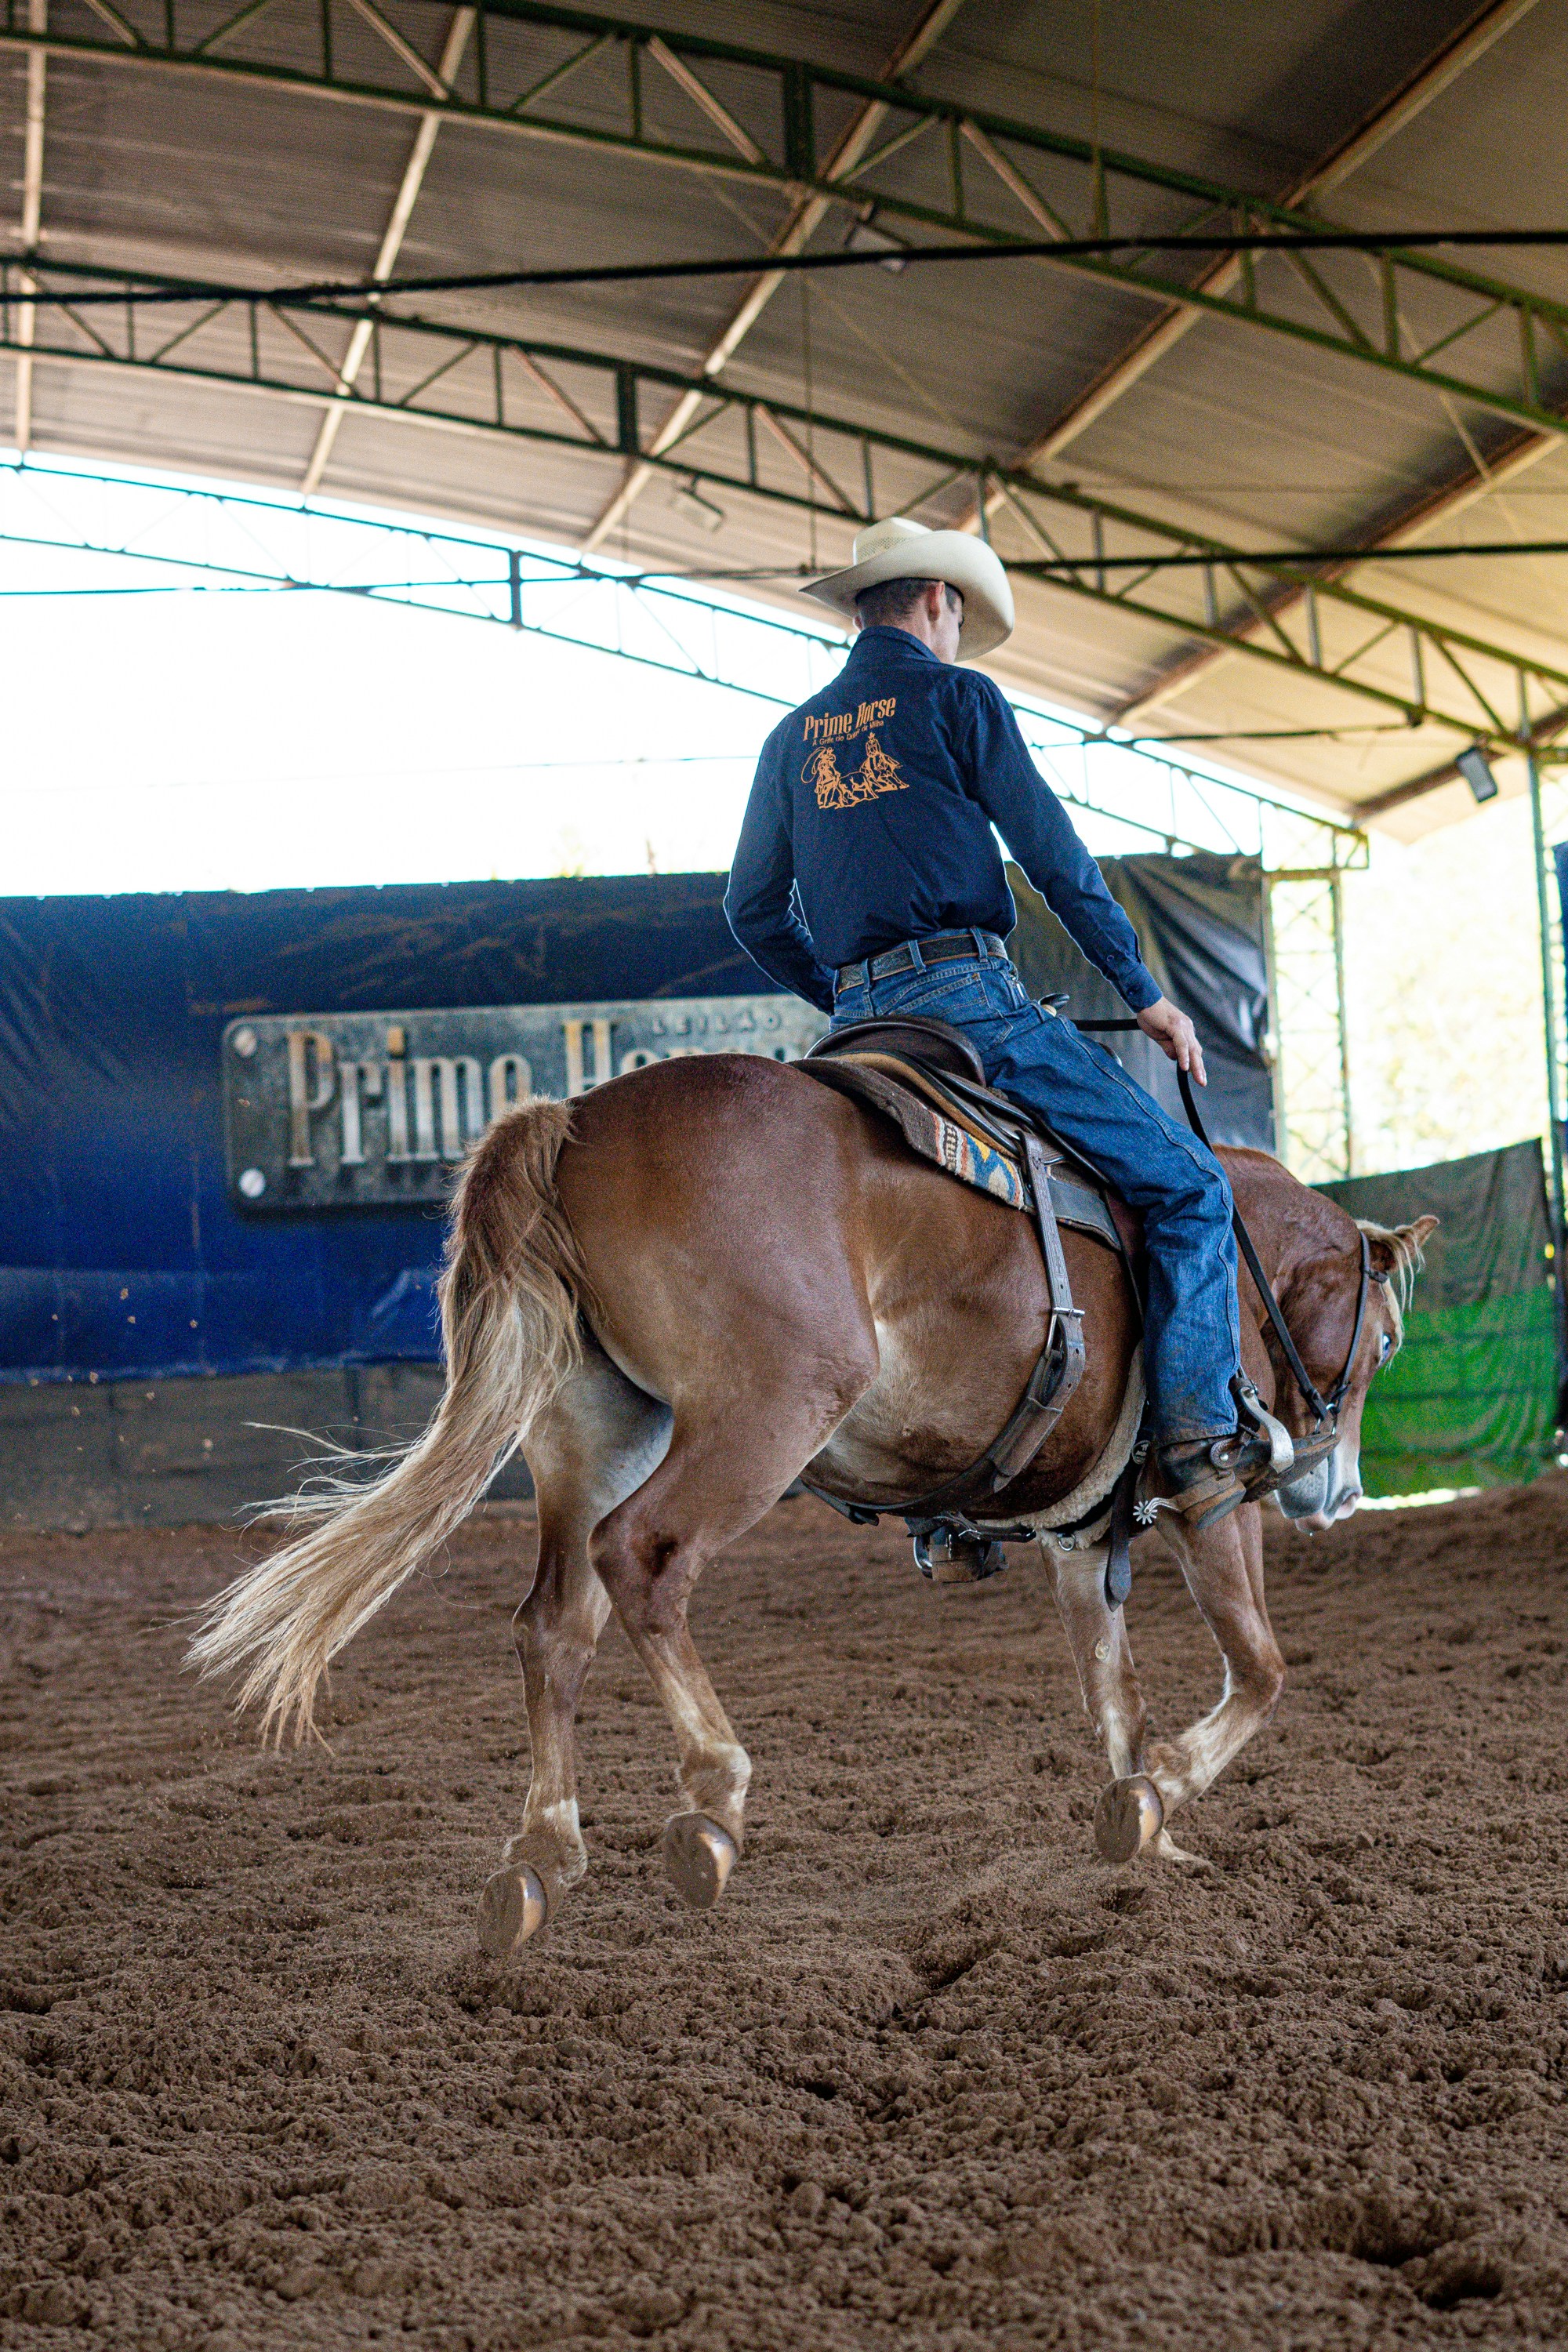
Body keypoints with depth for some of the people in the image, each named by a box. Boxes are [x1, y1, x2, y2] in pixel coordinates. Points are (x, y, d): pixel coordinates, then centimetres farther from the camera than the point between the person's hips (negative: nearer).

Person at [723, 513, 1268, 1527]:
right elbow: (1055, 856, -3)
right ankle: (1200, 1437, -12)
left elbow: (754, 912, 20)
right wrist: (1147, 993, 4)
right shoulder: (955, 696, 1)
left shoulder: (792, 736, 18)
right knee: (1189, 1185, -2)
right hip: (973, 1000, -7)